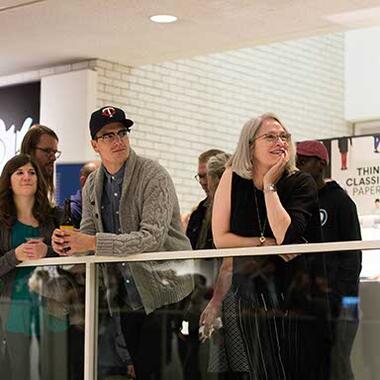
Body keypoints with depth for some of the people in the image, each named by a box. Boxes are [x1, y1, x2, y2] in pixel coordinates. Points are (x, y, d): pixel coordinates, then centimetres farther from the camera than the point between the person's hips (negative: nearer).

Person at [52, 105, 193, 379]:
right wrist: (68, 242, -18)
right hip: (127, 298, 6)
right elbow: (89, 233, 7)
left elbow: (152, 238, -24)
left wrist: (92, 243, -29)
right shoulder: (92, 185, 8)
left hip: (164, 292, -6)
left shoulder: (154, 176, -14)